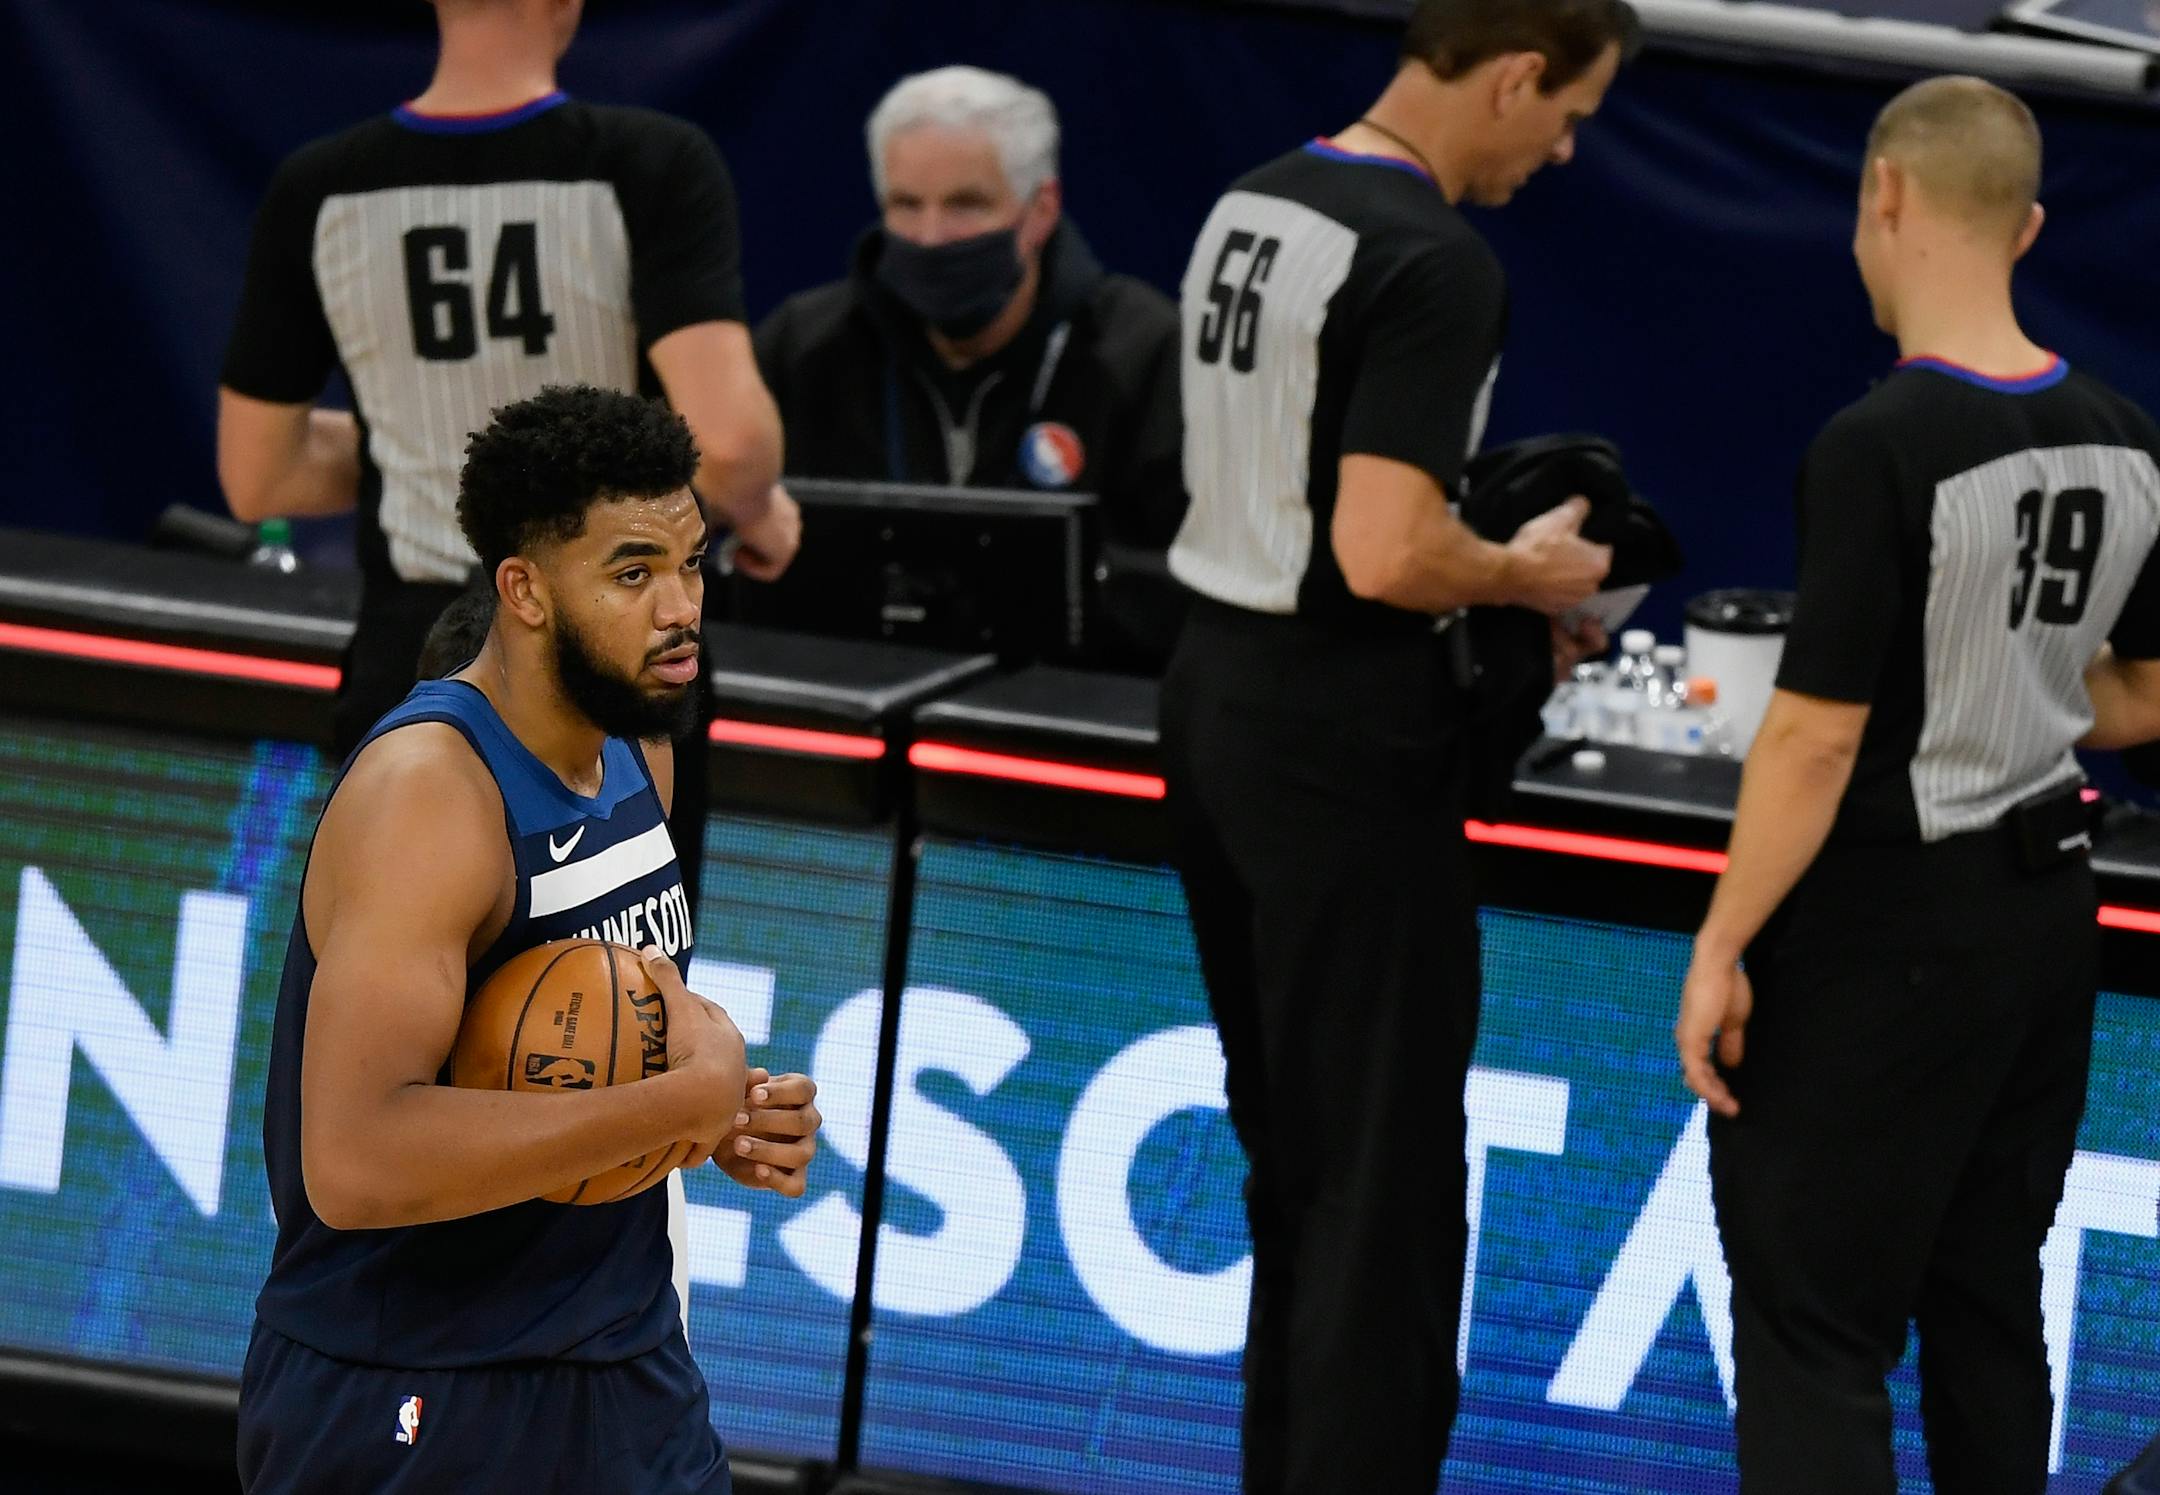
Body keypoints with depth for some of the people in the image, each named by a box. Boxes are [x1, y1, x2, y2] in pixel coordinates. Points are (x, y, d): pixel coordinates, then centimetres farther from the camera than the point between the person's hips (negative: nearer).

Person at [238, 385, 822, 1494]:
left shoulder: (637, 750, 6)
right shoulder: (425, 792, -22)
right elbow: (354, 1162, -33)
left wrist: (722, 1118, 1)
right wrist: (687, 1098, -27)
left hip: (627, 1379, 8)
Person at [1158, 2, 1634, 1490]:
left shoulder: (1253, 209, 9)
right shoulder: (1436, 265, -20)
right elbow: (1384, 556, -26)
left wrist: (1485, 584, 16)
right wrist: (1525, 575, -7)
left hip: (1217, 696, 9)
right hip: (1344, 745, -9)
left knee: (1290, 1143, 17)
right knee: (1387, 1165, -3)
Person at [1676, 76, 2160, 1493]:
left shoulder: (1879, 450, -20)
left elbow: (1817, 737, -19)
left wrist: (1720, 948, -11)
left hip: (1883, 939, -7)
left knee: (1815, 1334, -2)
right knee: (1987, 1310, 16)